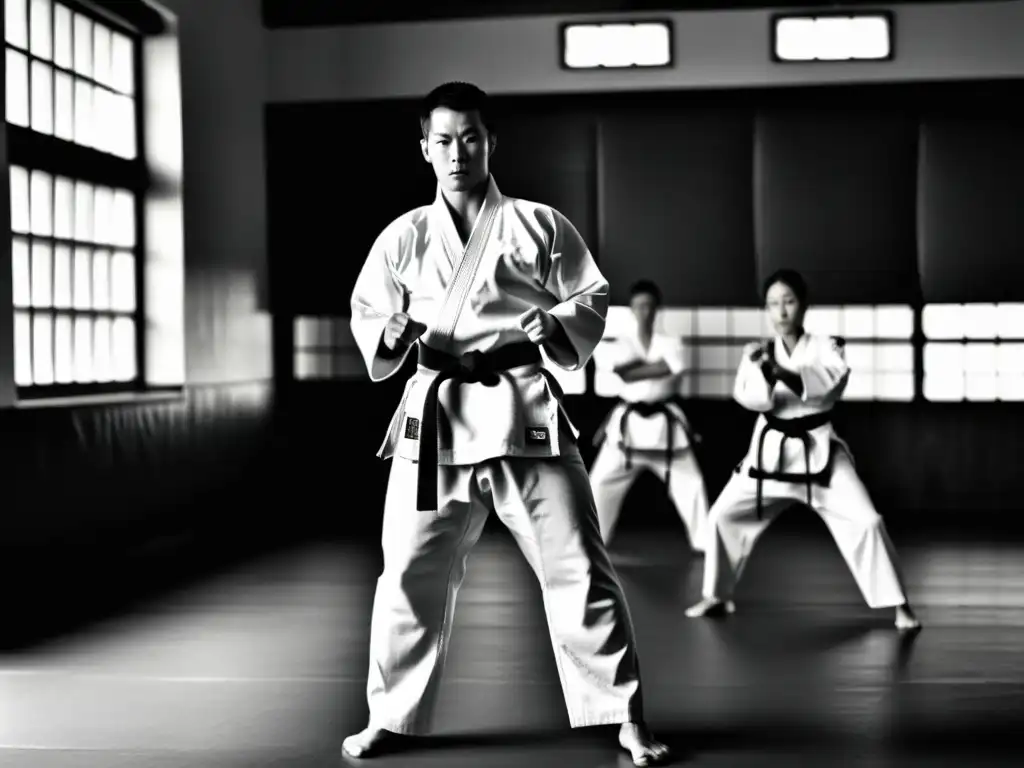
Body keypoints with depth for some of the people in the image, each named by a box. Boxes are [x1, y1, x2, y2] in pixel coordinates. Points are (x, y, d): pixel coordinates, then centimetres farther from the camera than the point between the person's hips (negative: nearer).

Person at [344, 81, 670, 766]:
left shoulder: (539, 225, 3)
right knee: (412, 572, 5)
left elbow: (594, 295, 8)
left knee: (578, 567, -2)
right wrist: (388, 334, -9)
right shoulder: (404, 237, 7)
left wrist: (558, 324, -13)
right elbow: (365, 310, 14)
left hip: (525, 409, -2)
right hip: (436, 415, 2)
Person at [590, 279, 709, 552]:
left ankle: (706, 542, 14)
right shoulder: (623, 345, 2)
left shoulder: (670, 343, 1)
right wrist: (654, 367, -18)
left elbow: (673, 371, -19)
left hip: (665, 424, 0)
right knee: (602, 481, -1)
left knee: (689, 482, 1)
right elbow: (623, 373, -18)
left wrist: (638, 368, -14)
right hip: (628, 423, 0)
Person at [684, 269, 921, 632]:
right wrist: (762, 370, -34)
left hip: (818, 449, -2)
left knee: (864, 520, -12)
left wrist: (780, 370, -36)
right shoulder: (760, 353, 2)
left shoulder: (825, 347, -4)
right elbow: (751, 398, -14)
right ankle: (717, 596, 19)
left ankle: (899, 605, 0)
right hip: (771, 449, 2)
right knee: (724, 514, 0)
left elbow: (829, 383, -25)